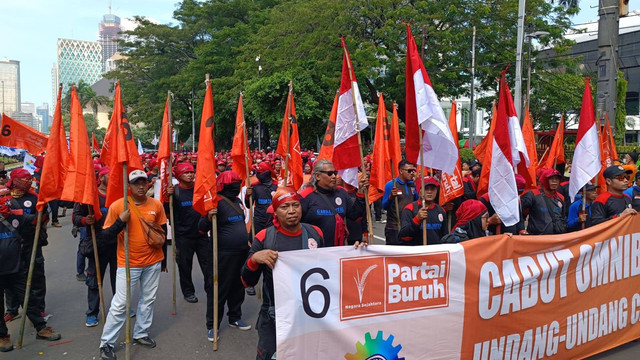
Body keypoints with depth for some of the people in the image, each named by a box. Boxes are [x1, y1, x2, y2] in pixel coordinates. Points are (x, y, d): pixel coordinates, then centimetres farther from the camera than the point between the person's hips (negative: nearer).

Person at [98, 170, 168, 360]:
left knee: (148, 300, 13)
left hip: (153, 262, 4)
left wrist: (163, 259, 15)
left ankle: (141, 334, 30)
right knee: (120, 304, -1)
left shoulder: (156, 205, -1)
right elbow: (106, 235, -8)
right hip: (128, 263, -3)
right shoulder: (117, 205, -11)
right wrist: (121, 221, -25)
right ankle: (106, 343, 12)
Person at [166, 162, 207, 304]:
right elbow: (166, 212, -12)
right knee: (185, 265, 10)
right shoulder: (175, 191, -8)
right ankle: (188, 292, 26)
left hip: (201, 234, 2)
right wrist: (167, 197, -27)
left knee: (207, 263, 7)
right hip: (183, 235, -2)